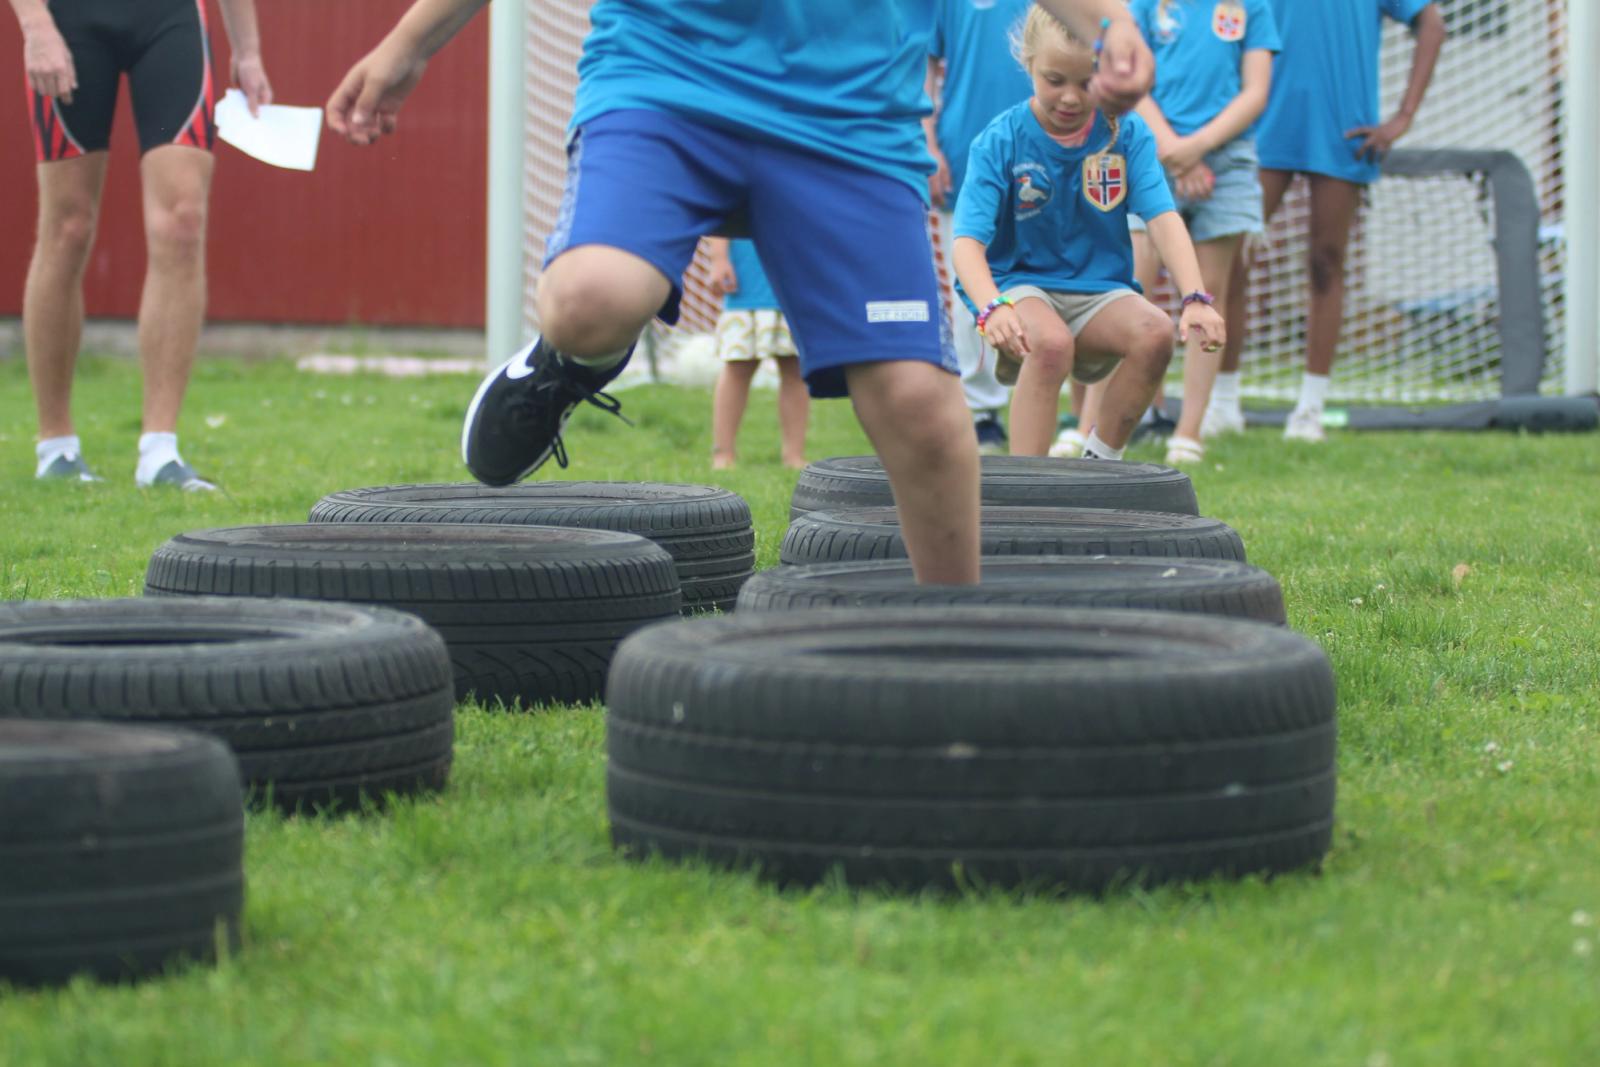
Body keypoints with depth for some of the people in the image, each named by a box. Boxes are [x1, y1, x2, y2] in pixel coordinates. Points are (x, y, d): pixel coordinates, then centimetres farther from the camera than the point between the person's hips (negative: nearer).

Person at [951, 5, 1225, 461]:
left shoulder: (1127, 133, -3)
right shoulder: (1000, 140, -11)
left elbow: (1162, 218, -14)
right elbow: (968, 241, -21)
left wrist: (1195, 299, -31)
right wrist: (992, 307, -42)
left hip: (1100, 290, 3)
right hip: (1019, 283, -3)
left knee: (1156, 333, -28)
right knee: (1051, 342, -36)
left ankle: (1100, 462, -7)